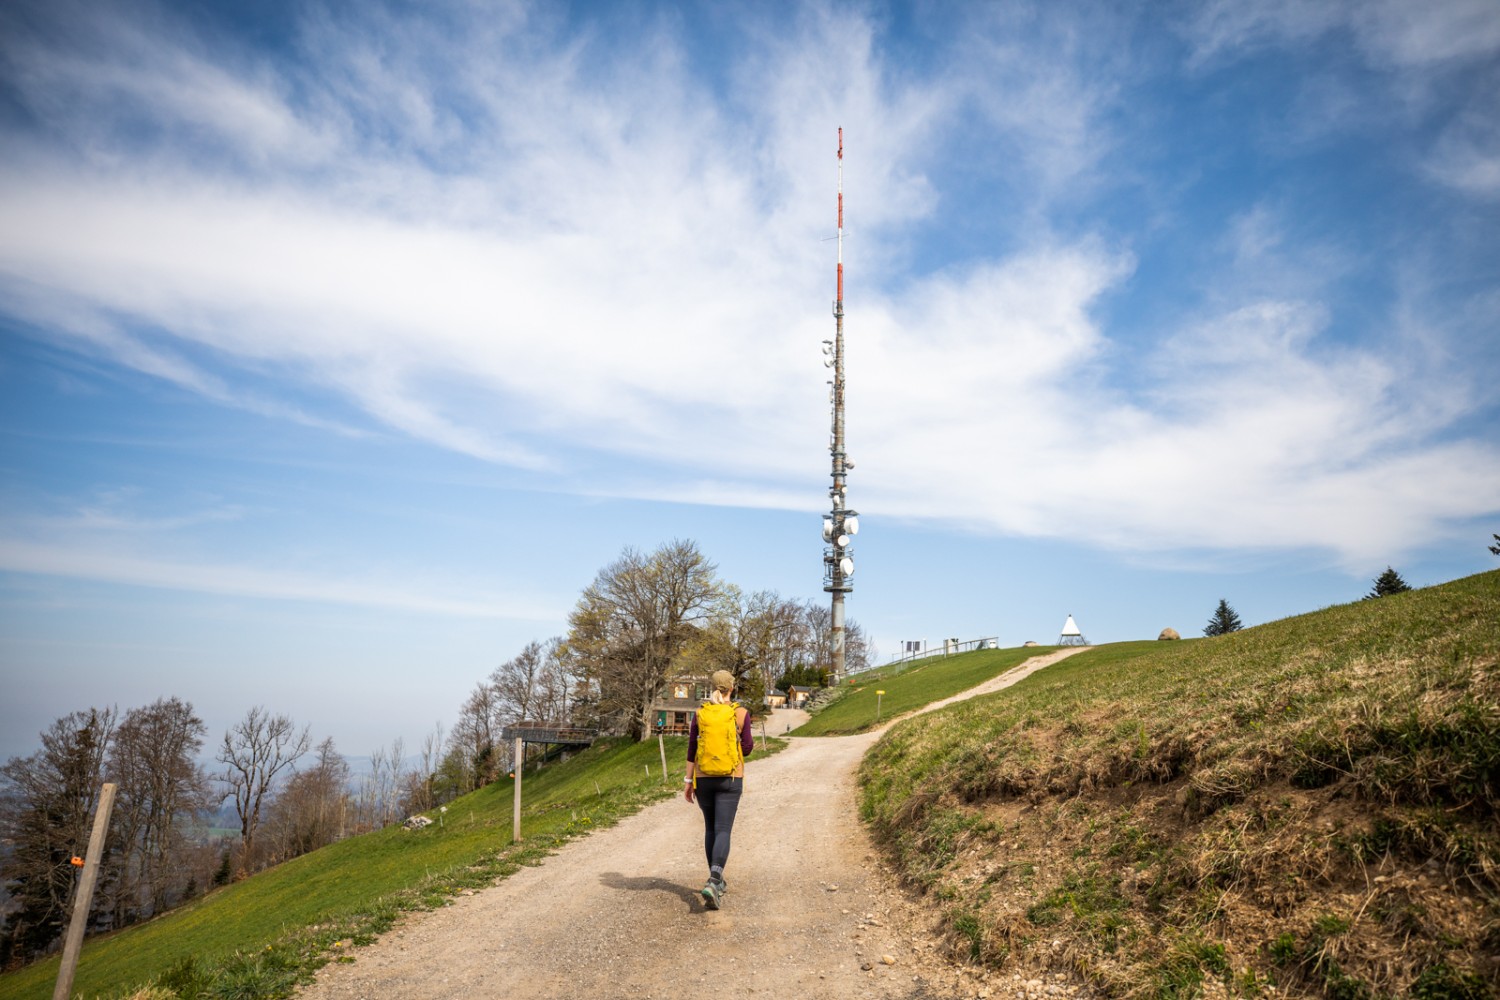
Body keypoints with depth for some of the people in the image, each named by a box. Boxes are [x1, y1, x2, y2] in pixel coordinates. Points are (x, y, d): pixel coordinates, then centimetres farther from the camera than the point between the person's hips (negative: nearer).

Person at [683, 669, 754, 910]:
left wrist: (688, 781, 4)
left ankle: (717, 881, 25)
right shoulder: (741, 713, -7)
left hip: (704, 778, 3)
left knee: (710, 829, 19)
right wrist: (750, 740, 19)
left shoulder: (699, 713, -2)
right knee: (722, 831, -5)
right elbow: (746, 748, -4)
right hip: (730, 778, -2)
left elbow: (692, 749, -2)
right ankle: (712, 882, -25)